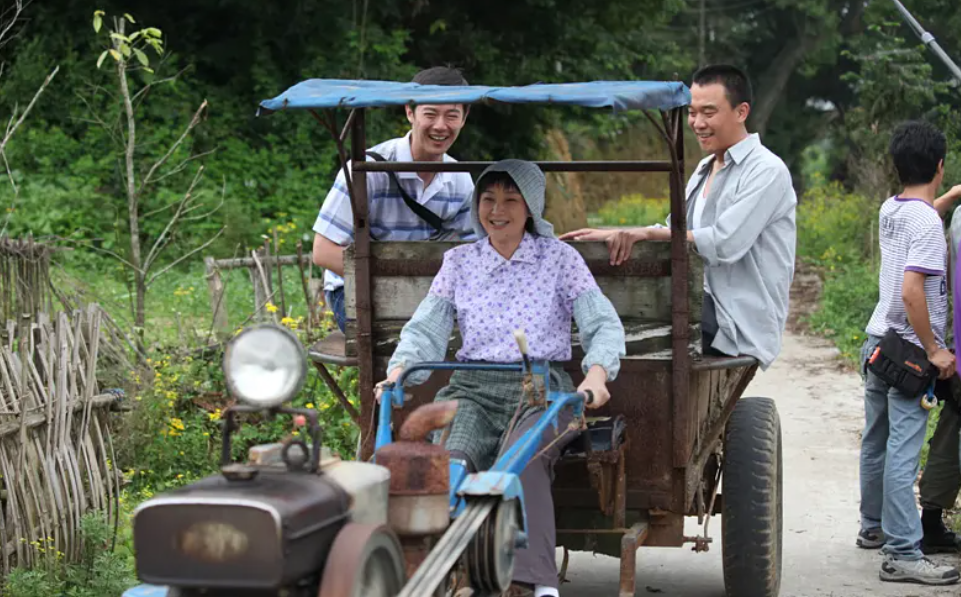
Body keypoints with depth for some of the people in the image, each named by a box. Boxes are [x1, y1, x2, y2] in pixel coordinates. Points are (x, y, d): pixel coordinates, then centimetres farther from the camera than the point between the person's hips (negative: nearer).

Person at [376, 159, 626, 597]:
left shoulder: (560, 258, 11)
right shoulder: (459, 262, 18)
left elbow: (604, 325, 4)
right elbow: (426, 330, 11)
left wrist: (597, 374, -17)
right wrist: (397, 373, -9)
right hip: (474, 388, 3)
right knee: (449, 460, -31)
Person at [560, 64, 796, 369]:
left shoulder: (767, 171, -10)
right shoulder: (705, 169, 20)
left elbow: (726, 243, -21)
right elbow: (675, 230, 20)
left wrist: (648, 233, -21)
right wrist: (612, 235, 4)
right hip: (705, 309, 9)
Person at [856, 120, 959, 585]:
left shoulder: (891, 211, 8)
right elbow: (912, 291, -26)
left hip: (878, 343, 9)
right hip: (908, 351, -9)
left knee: (876, 442, 19)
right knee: (903, 454, -9)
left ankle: (873, 527, 34)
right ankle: (903, 554, -9)